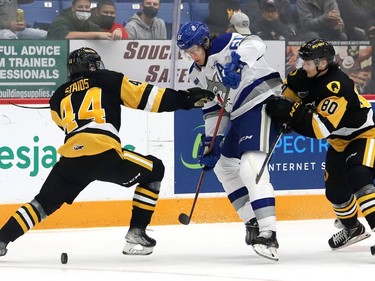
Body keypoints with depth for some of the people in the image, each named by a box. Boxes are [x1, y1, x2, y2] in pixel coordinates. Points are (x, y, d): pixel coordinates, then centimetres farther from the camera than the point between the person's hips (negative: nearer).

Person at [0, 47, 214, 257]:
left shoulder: (59, 96, 26)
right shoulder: (110, 80, 17)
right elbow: (146, 97, 11)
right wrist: (185, 99, 14)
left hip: (71, 159, 4)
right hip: (104, 155, -4)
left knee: (45, 202, 22)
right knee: (154, 171, 18)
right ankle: (136, 234, 13)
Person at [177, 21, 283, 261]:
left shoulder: (223, 46, -14)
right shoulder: (198, 74, 14)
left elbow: (255, 44, -34)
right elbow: (214, 107, 19)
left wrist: (236, 62, -52)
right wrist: (211, 139, 11)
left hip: (263, 103, -11)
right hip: (240, 114, 11)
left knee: (251, 166, -24)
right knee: (224, 164, 19)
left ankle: (268, 233, -31)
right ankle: (254, 223, 23)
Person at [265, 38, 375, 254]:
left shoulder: (337, 87, -35)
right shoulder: (308, 76, -10)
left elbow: (321, 129, -39)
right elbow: (290, 87, 12)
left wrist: (290, 111, -43)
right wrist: (282, 108, -7)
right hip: (340, 141, 9)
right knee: (335, 190, 13)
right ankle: (353, 228, 38)